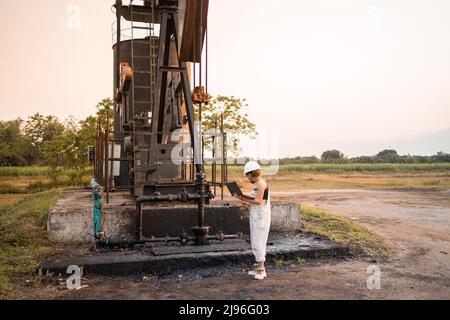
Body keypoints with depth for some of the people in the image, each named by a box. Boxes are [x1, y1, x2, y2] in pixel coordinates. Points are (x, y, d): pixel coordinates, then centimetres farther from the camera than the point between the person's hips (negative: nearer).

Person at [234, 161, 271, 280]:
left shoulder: (261, 183, -13)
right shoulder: (257, 184, 16)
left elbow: (258, 201, -19)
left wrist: (244, 198, -12)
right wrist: (248, 203, 5)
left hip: (261, 218, -10)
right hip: (255, 217, 10)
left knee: (258, 242, -7)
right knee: (255, 243, 13)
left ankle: (261, 269, -1)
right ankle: (258, 267, 21)